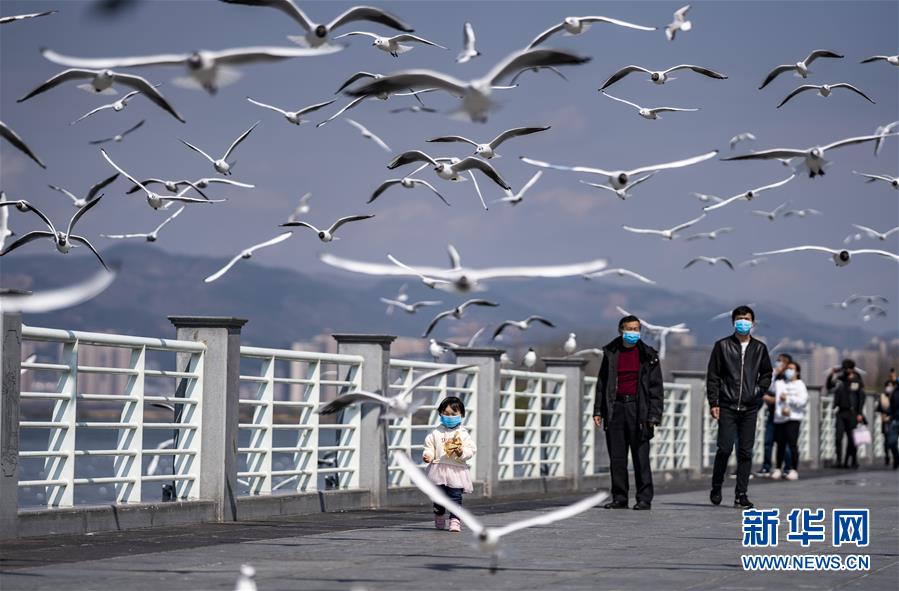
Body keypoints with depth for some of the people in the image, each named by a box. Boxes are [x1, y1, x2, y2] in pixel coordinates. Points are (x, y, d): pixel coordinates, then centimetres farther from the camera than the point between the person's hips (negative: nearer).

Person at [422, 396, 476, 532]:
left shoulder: (463, 433, 1)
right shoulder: (436, 433, 6)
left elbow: (471, 450, -1)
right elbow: (429, 446, 9)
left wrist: (462, 452, -21)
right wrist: (427, 455, -12)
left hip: (457, 470, -2)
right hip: (439, 469, 2)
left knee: (455, 497, -4)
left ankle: (455, 520, -1)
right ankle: (439, 517, 31)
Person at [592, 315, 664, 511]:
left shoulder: (647, 355, 3)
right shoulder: (611, 353, 12)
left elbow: (656, 387, 1)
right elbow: (602, 383, 16)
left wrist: (654, 415, -8)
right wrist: (598, 410, 8)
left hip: (637, 408, -3)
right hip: (615, 407, 3)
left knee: (641, 456, -6)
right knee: (616, 457, 3)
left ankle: (644, 499, -2)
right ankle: (619, 498, 10)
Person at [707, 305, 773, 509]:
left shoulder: (759, 348, 11)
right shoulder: (722, 346, 3)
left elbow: (767, 374, 23)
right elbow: (712, 377, 3)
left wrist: (759, 390, 5)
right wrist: (714, 403, -4)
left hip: (750, 408, 3)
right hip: (727, 407, -3)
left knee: (746, 452, 1)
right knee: (725, 448, -8)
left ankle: (741, 495, 5)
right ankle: (716, 488, 11)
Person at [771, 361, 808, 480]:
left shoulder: (799, 384, 7)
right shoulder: (779, 383, 17)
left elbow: (803, 400, -4)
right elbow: (777, 399, 8)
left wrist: (787, 398, -5)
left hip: (793, 418, -3)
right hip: (779, 418, 3)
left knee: (792, 444, -10)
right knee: (780, 444, 2)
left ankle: (794, 469, -6)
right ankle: (778, 469, 12)